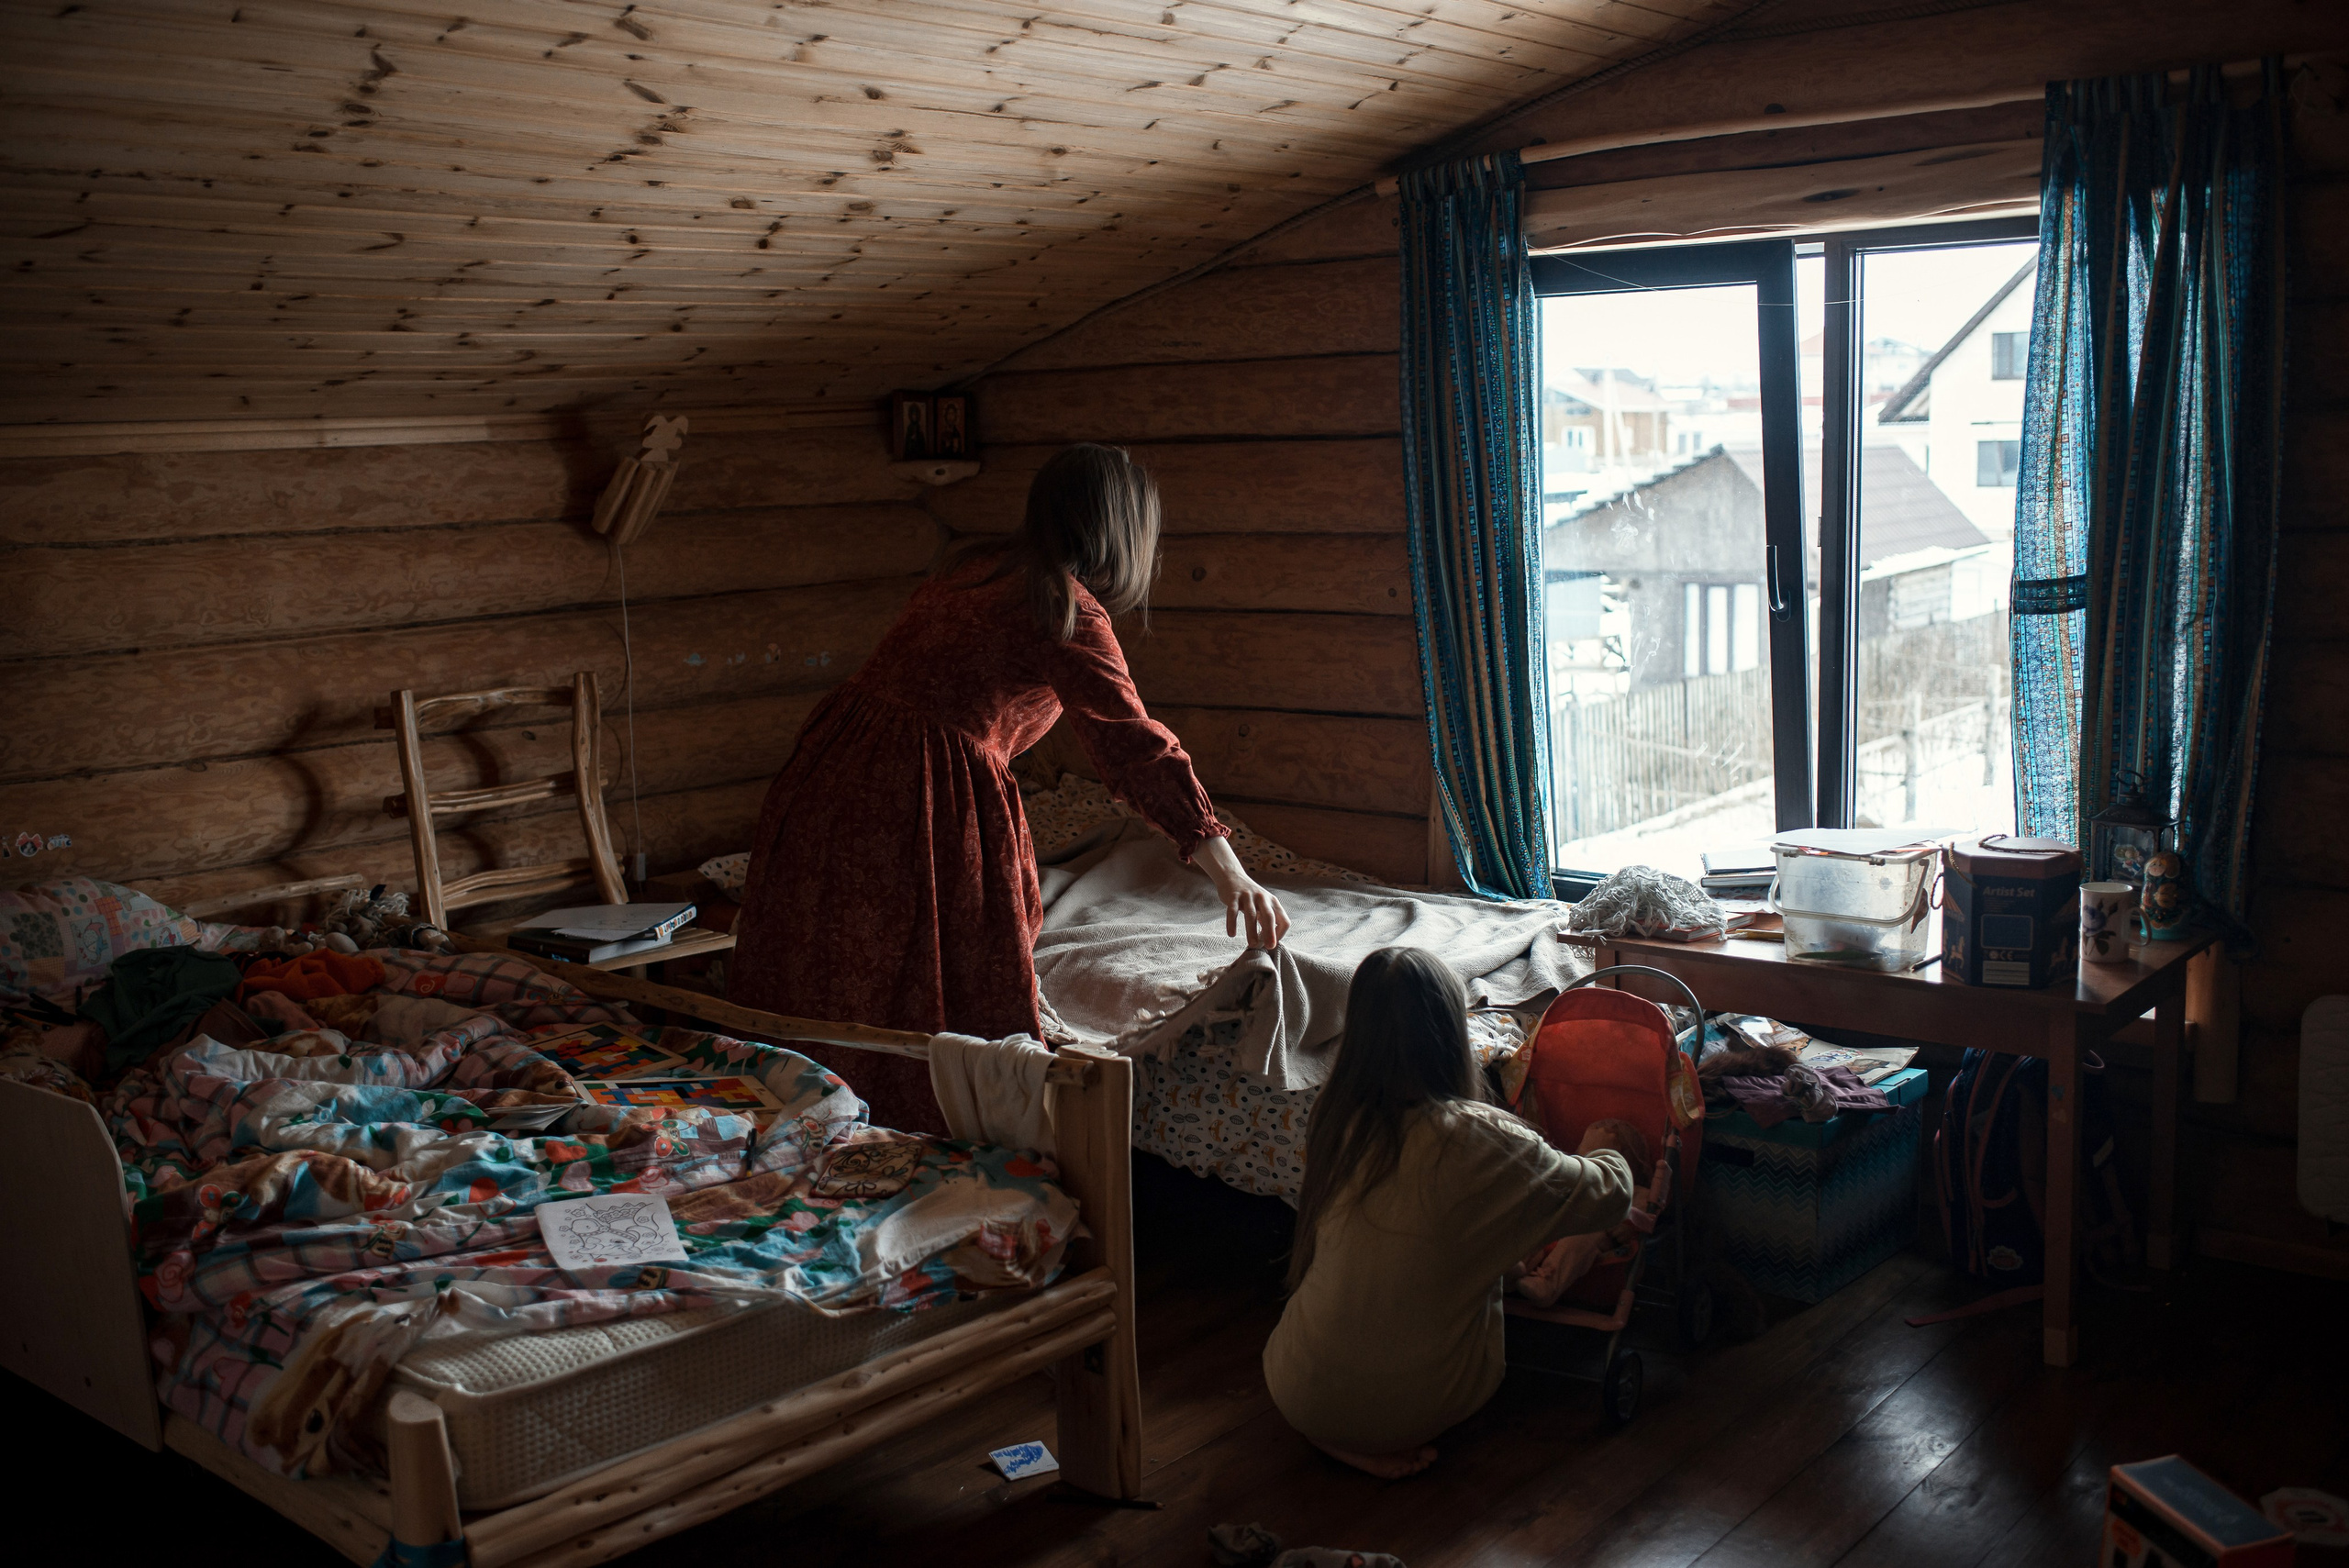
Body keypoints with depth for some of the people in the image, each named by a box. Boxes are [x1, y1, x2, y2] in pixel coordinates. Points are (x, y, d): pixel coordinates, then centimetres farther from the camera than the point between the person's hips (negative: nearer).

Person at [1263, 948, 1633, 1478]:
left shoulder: (1333, 1117, -7)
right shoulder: (1476, 1137, -22)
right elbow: (1609, 1194, -8)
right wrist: (1609, 1154, 17)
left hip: (1299, 1395, 5)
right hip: (1411, 1409, -4)